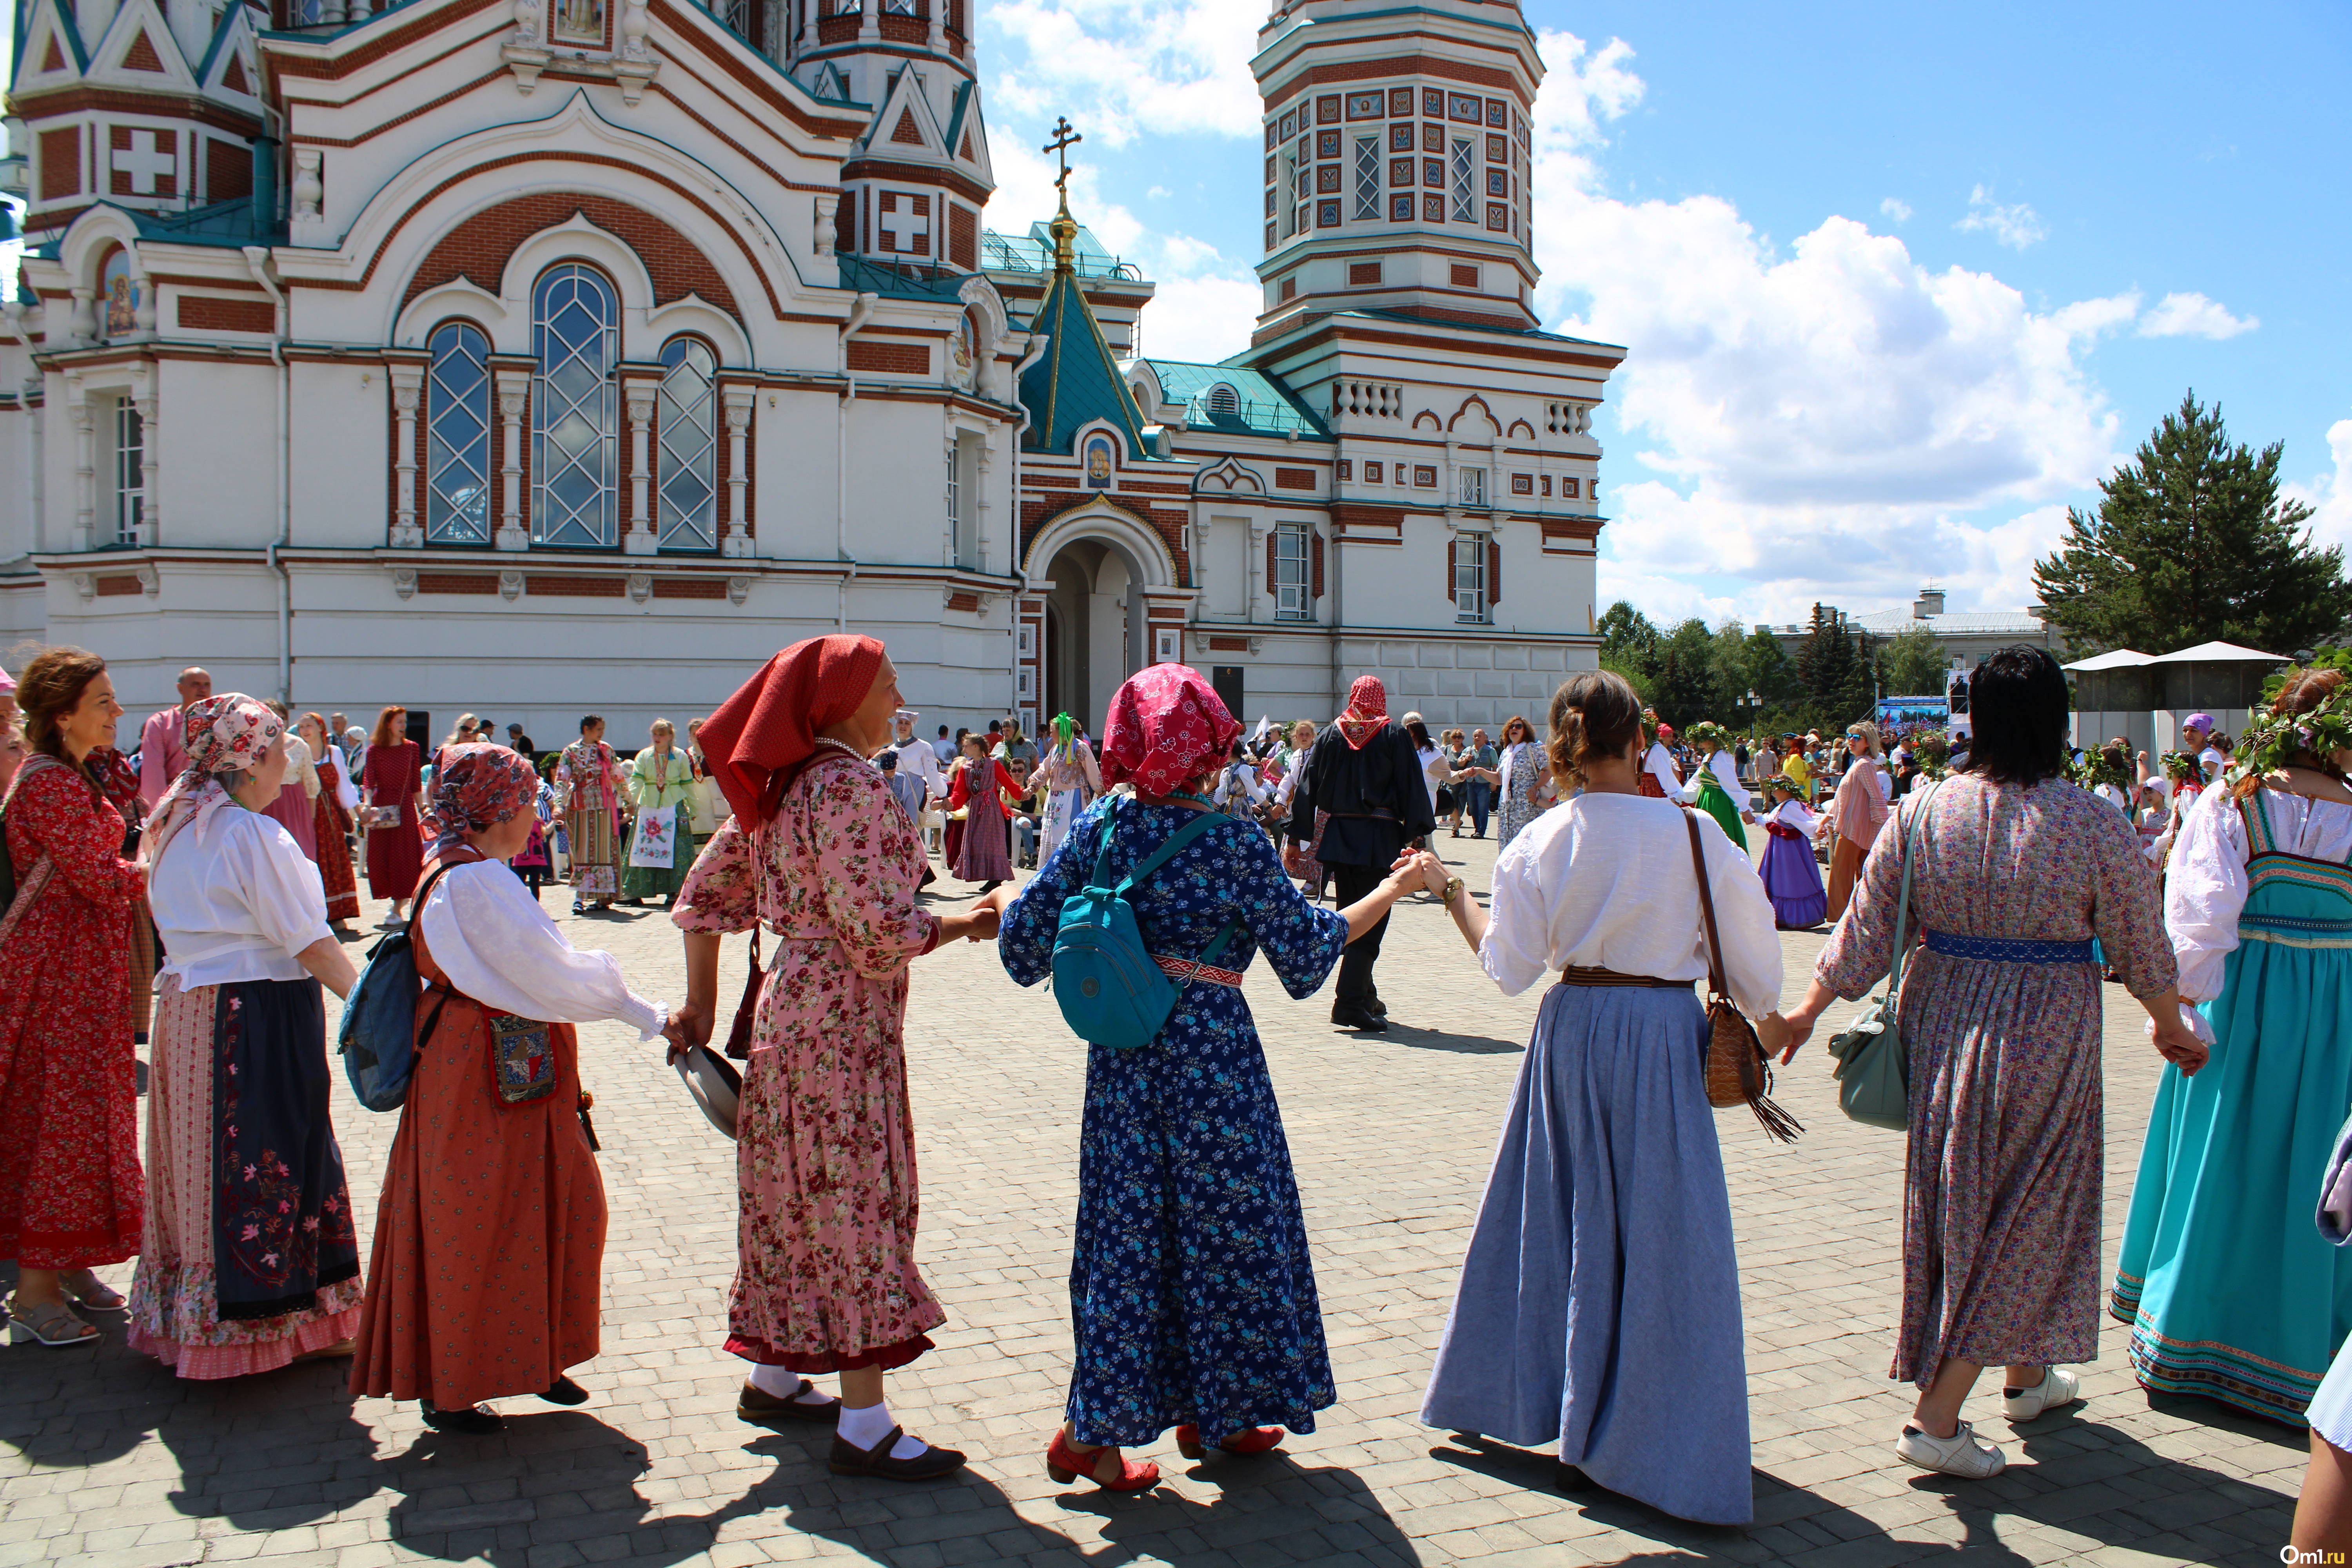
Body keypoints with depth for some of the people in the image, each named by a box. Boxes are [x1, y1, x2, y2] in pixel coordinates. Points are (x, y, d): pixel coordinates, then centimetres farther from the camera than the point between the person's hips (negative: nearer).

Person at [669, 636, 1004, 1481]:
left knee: (798, 1201, 18)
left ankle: (773, 1378, 32)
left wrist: (702, 1004, 17)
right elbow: (878, 932, -23)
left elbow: (705, 894, 15)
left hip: (789, 1008, 10)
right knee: (859, 1203, -4)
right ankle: (865, 1428, 2)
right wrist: (964, 924, -8)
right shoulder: (849, 786, -17)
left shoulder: (781, 785, 11)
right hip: (843, 1026, -9)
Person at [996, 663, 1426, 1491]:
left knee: (1130, 1226, 11)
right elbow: (1305, 945, -5)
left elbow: (1027, 927, 0)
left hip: (1122, 1052, 5)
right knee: (1224, 1223, 9)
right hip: (1208, 1048, -5)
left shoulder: (1102, 825, -2)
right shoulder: (1234, 844, -13)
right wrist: (1391, 891, 7)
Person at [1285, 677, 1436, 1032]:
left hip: (1336, 836, 4)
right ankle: (1351, 1001, -12)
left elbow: (1307, 787, 4)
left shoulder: (1330, 735, 6)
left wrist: (1298, 838, 7)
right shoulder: (1395, 737, -2)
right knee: (1370, 922, -3)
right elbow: (1412, 789, -5)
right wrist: (1418, 837, -3)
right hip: (1380, 839, -4)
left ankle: (1366, 996, 24)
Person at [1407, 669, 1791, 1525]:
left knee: (1554, 1212, 17)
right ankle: (1639, 1439, 14)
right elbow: (1749, 951, -2)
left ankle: (1522, 1389, 32)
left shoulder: (1540, 842, -5)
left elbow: (1510, 966, -1)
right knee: (1660, 1231, 7)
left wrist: (1450, 892, 12)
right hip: (1661, 1036, -3)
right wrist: (1769, 1023, 17)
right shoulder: (1692, 834, -11)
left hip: (1571, 1033, 3)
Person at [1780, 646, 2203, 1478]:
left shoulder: (1922, 811, -5)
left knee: (1956, 1205, 18)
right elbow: (2142, 949, -1)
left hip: (1940, 1025, 4)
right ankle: (1935, 1418, 3)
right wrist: (2174, 1030, 17)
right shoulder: (2095, 826, -12)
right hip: (2043, 1036, -4)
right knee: (2020, 1219, 6)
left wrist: (1805, 1011, 9)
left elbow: (1863, 930, -2)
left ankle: (2026, 1377, 38)